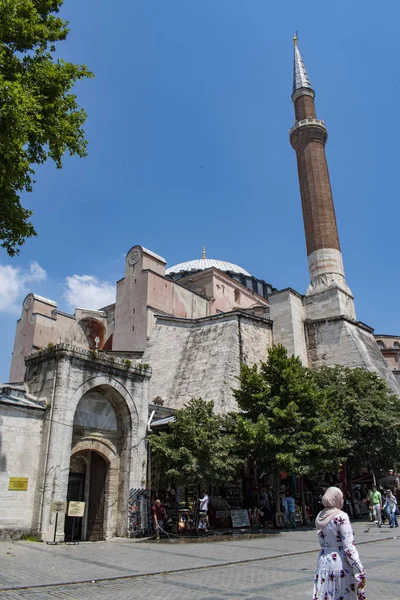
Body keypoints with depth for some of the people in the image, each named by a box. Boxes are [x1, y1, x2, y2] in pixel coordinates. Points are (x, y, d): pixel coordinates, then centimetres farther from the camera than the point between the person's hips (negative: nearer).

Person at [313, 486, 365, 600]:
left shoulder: (319, 517, 5)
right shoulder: (341, 517, -14)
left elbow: (322, 542, 10)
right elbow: (349, 547, -17)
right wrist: (360, 572, -13)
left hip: (323, 563, 6)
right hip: (340, 564, -6)